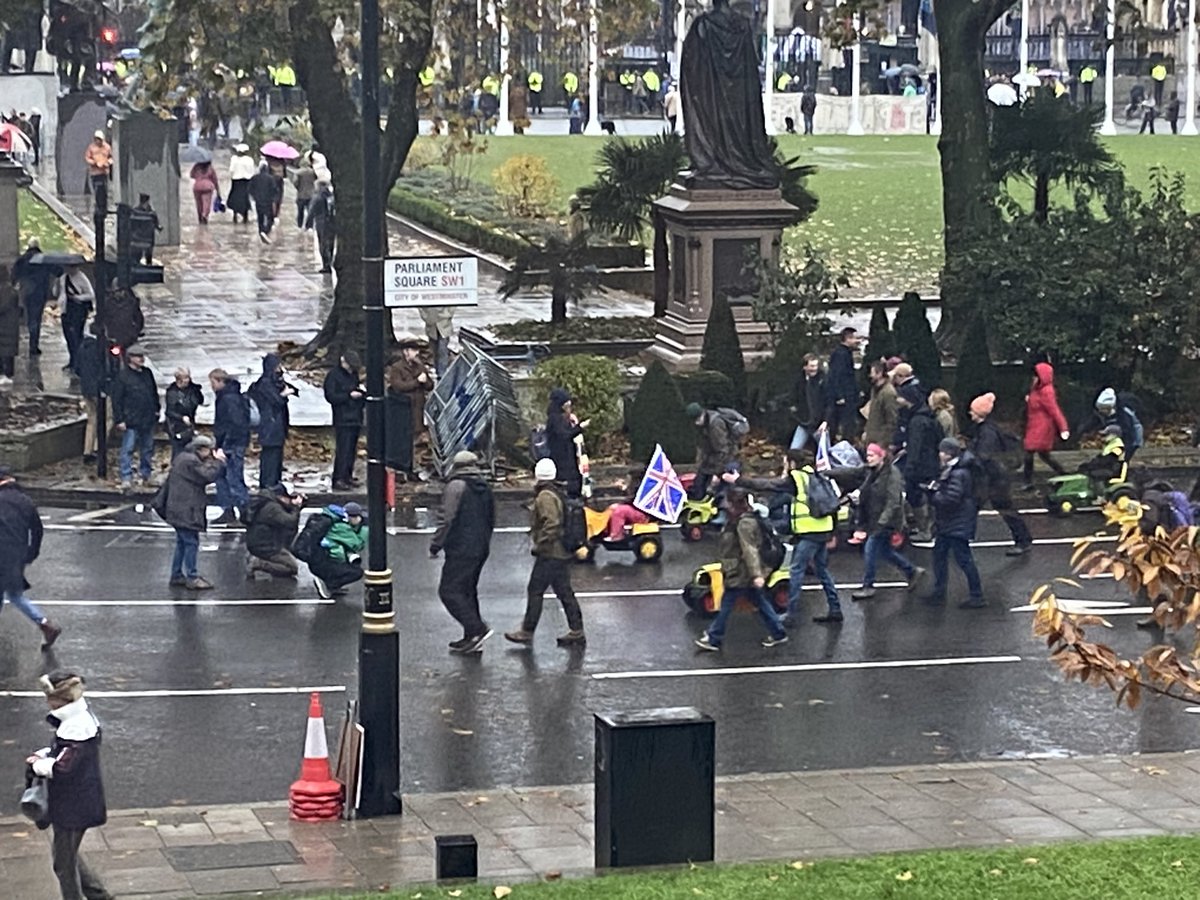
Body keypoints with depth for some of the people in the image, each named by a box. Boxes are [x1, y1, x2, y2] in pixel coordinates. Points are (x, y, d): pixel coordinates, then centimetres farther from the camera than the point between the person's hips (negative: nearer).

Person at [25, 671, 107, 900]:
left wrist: (37, 765, -11)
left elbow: (62, 767, -28)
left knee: (64, 862, 6)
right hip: (75, 802, 10)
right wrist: (44, 755, 2)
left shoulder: (76, 726, -27)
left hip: (73, 806, -10)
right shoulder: (80, 716, 4)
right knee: (66, 853, 24)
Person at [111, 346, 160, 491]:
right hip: (131, 421, -6)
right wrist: (119, 420, -13)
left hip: (148, 419, 6)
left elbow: (154, 392, 21)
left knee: (147, 449, 14)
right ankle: (126, 478, -4)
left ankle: (145, 474, 28)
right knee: (128, 449, -5)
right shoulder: (122, 376, -11)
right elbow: (117, 400, -11)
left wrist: (156, 410, 15)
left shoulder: (147, 373, 9)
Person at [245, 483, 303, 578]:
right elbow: (291, 522, -30)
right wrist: (296, 507, -15)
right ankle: (257, 564, -14)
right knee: (293, 568, -6)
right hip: (265, 548, -10)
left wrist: (295, 506, 4)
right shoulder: (272, 508, -23)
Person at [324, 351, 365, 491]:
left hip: (355, 418, 7)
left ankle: (347, 476, 17)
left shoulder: (353, 374, 16)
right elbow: (330, 396, -13)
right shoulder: (333, 375, -7)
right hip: (342, 420, -7)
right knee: (343, 449, -11)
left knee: (352, 449, 9)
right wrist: (349, 395, -20)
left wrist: (362, 389, 2)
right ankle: (339, 480, -11)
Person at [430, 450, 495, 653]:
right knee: (468, 590, 16)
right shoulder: (485, 488, 12)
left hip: (461, 550, -9)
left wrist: (435, 545, -9)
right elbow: (491, 520, 20)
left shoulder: (456, 486, -12)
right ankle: (472, 637, 14)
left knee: (449, 591, -6)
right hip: (481, 549, 9)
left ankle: (477, 629, -15)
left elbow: (447, 520, -17)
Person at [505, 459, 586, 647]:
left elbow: (551, 524, -25)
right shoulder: (557, 495, 14)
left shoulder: (545, 497, -15)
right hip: (562, 553, 9)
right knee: (565, 592, 11)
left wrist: (539, 545, -19)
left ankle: (526, 632, 3)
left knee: (535, 591, -2)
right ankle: (576, 632, 11)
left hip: (549, 554, -9)